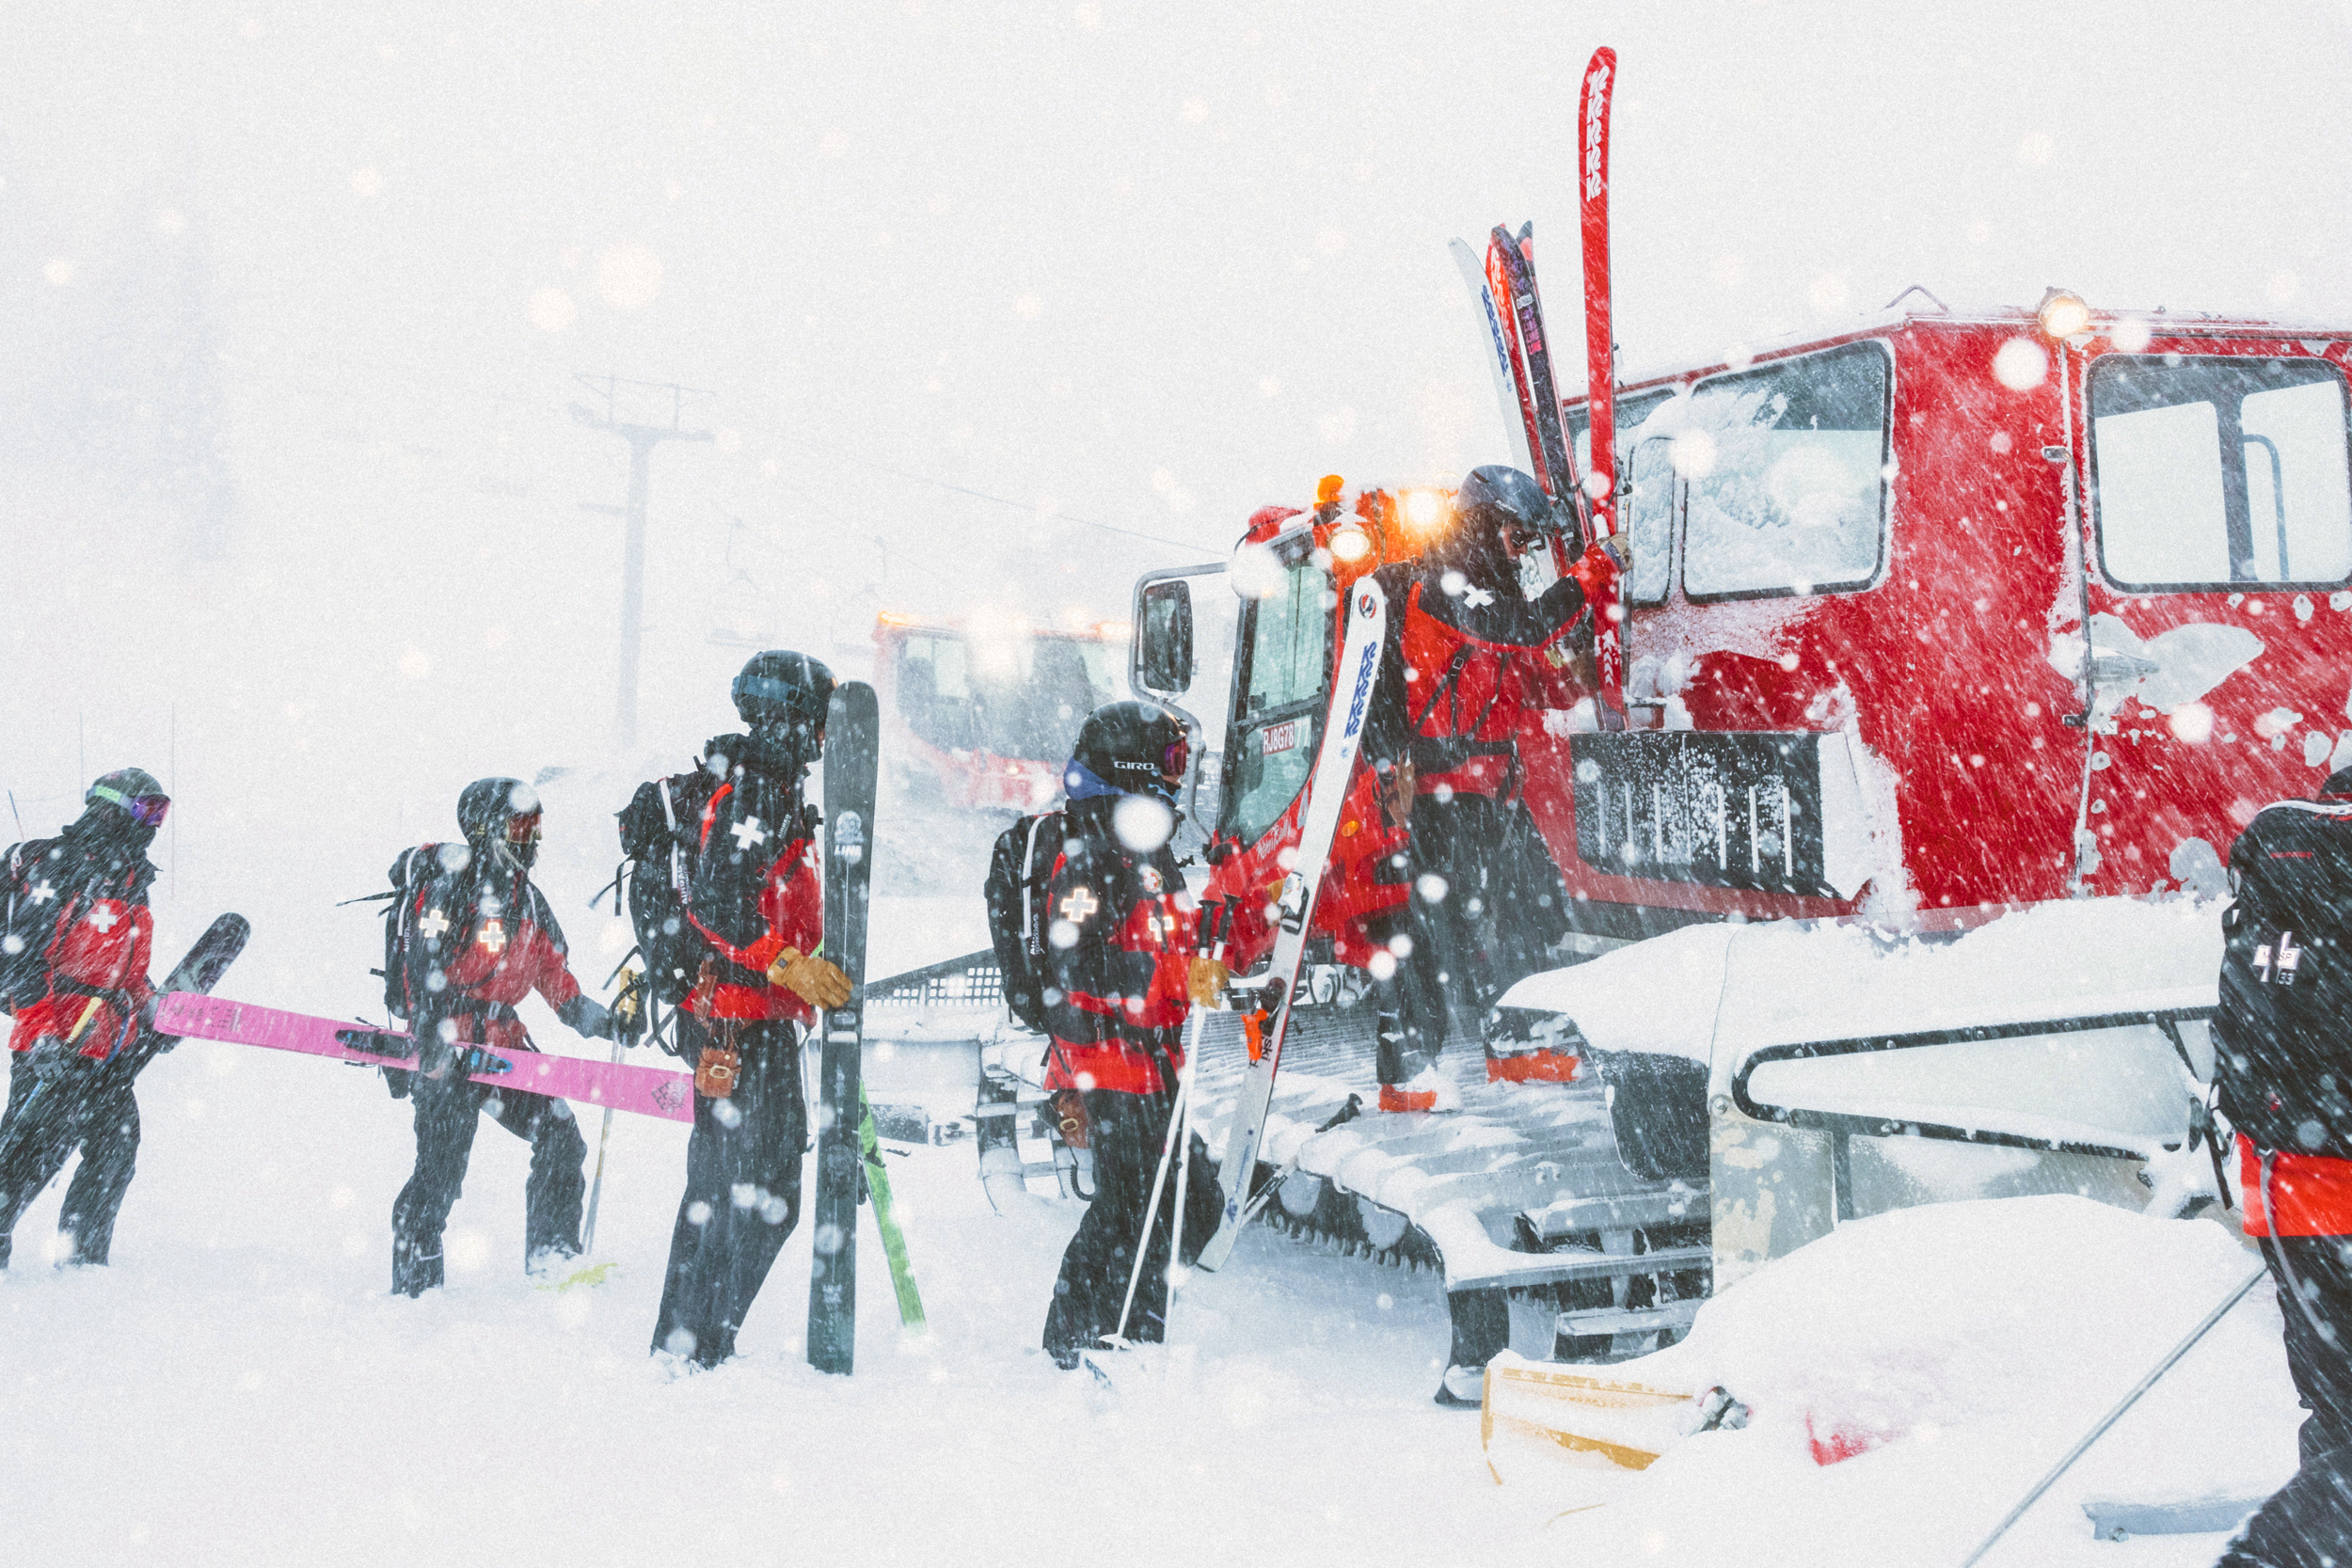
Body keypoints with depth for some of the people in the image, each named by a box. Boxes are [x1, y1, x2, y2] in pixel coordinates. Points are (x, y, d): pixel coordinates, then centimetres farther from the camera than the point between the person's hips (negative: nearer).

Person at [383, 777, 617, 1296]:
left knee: (561, 1139, 1)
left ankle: (552, 1256, 11)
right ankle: (414, 1285, 2)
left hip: (505, 1042, 8)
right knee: (442, 1168, -9)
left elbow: (552, 971, 23)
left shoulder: (525, 898, 15)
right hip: (446, 1046, -8)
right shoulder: (449, 883, -10)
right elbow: (422, 963, -18)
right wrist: (431, 1036, -26)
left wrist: (594, 1018, 13)